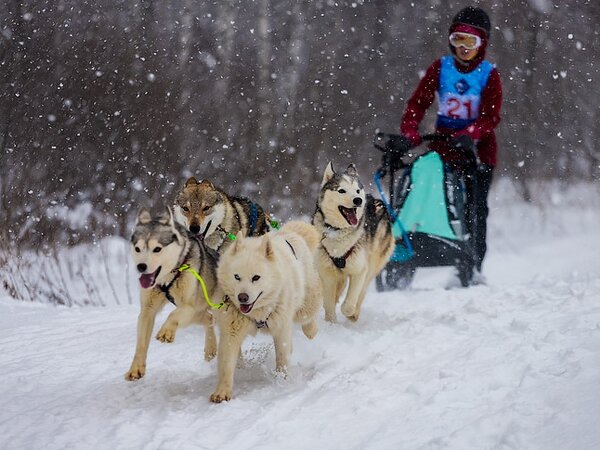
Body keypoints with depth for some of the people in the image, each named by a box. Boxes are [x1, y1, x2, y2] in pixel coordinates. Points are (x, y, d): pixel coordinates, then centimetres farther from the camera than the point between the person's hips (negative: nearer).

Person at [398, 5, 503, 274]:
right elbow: (418, 103, -3)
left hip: (477, 148, -2)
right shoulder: (440, 68, 3)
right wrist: (409, 134, -20)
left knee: (475, 208, -6)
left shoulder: (489, 75, -2)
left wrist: (469, 135, -30)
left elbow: (491, 116, -12)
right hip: (443, 146, 2)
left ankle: (473, 269, -3)